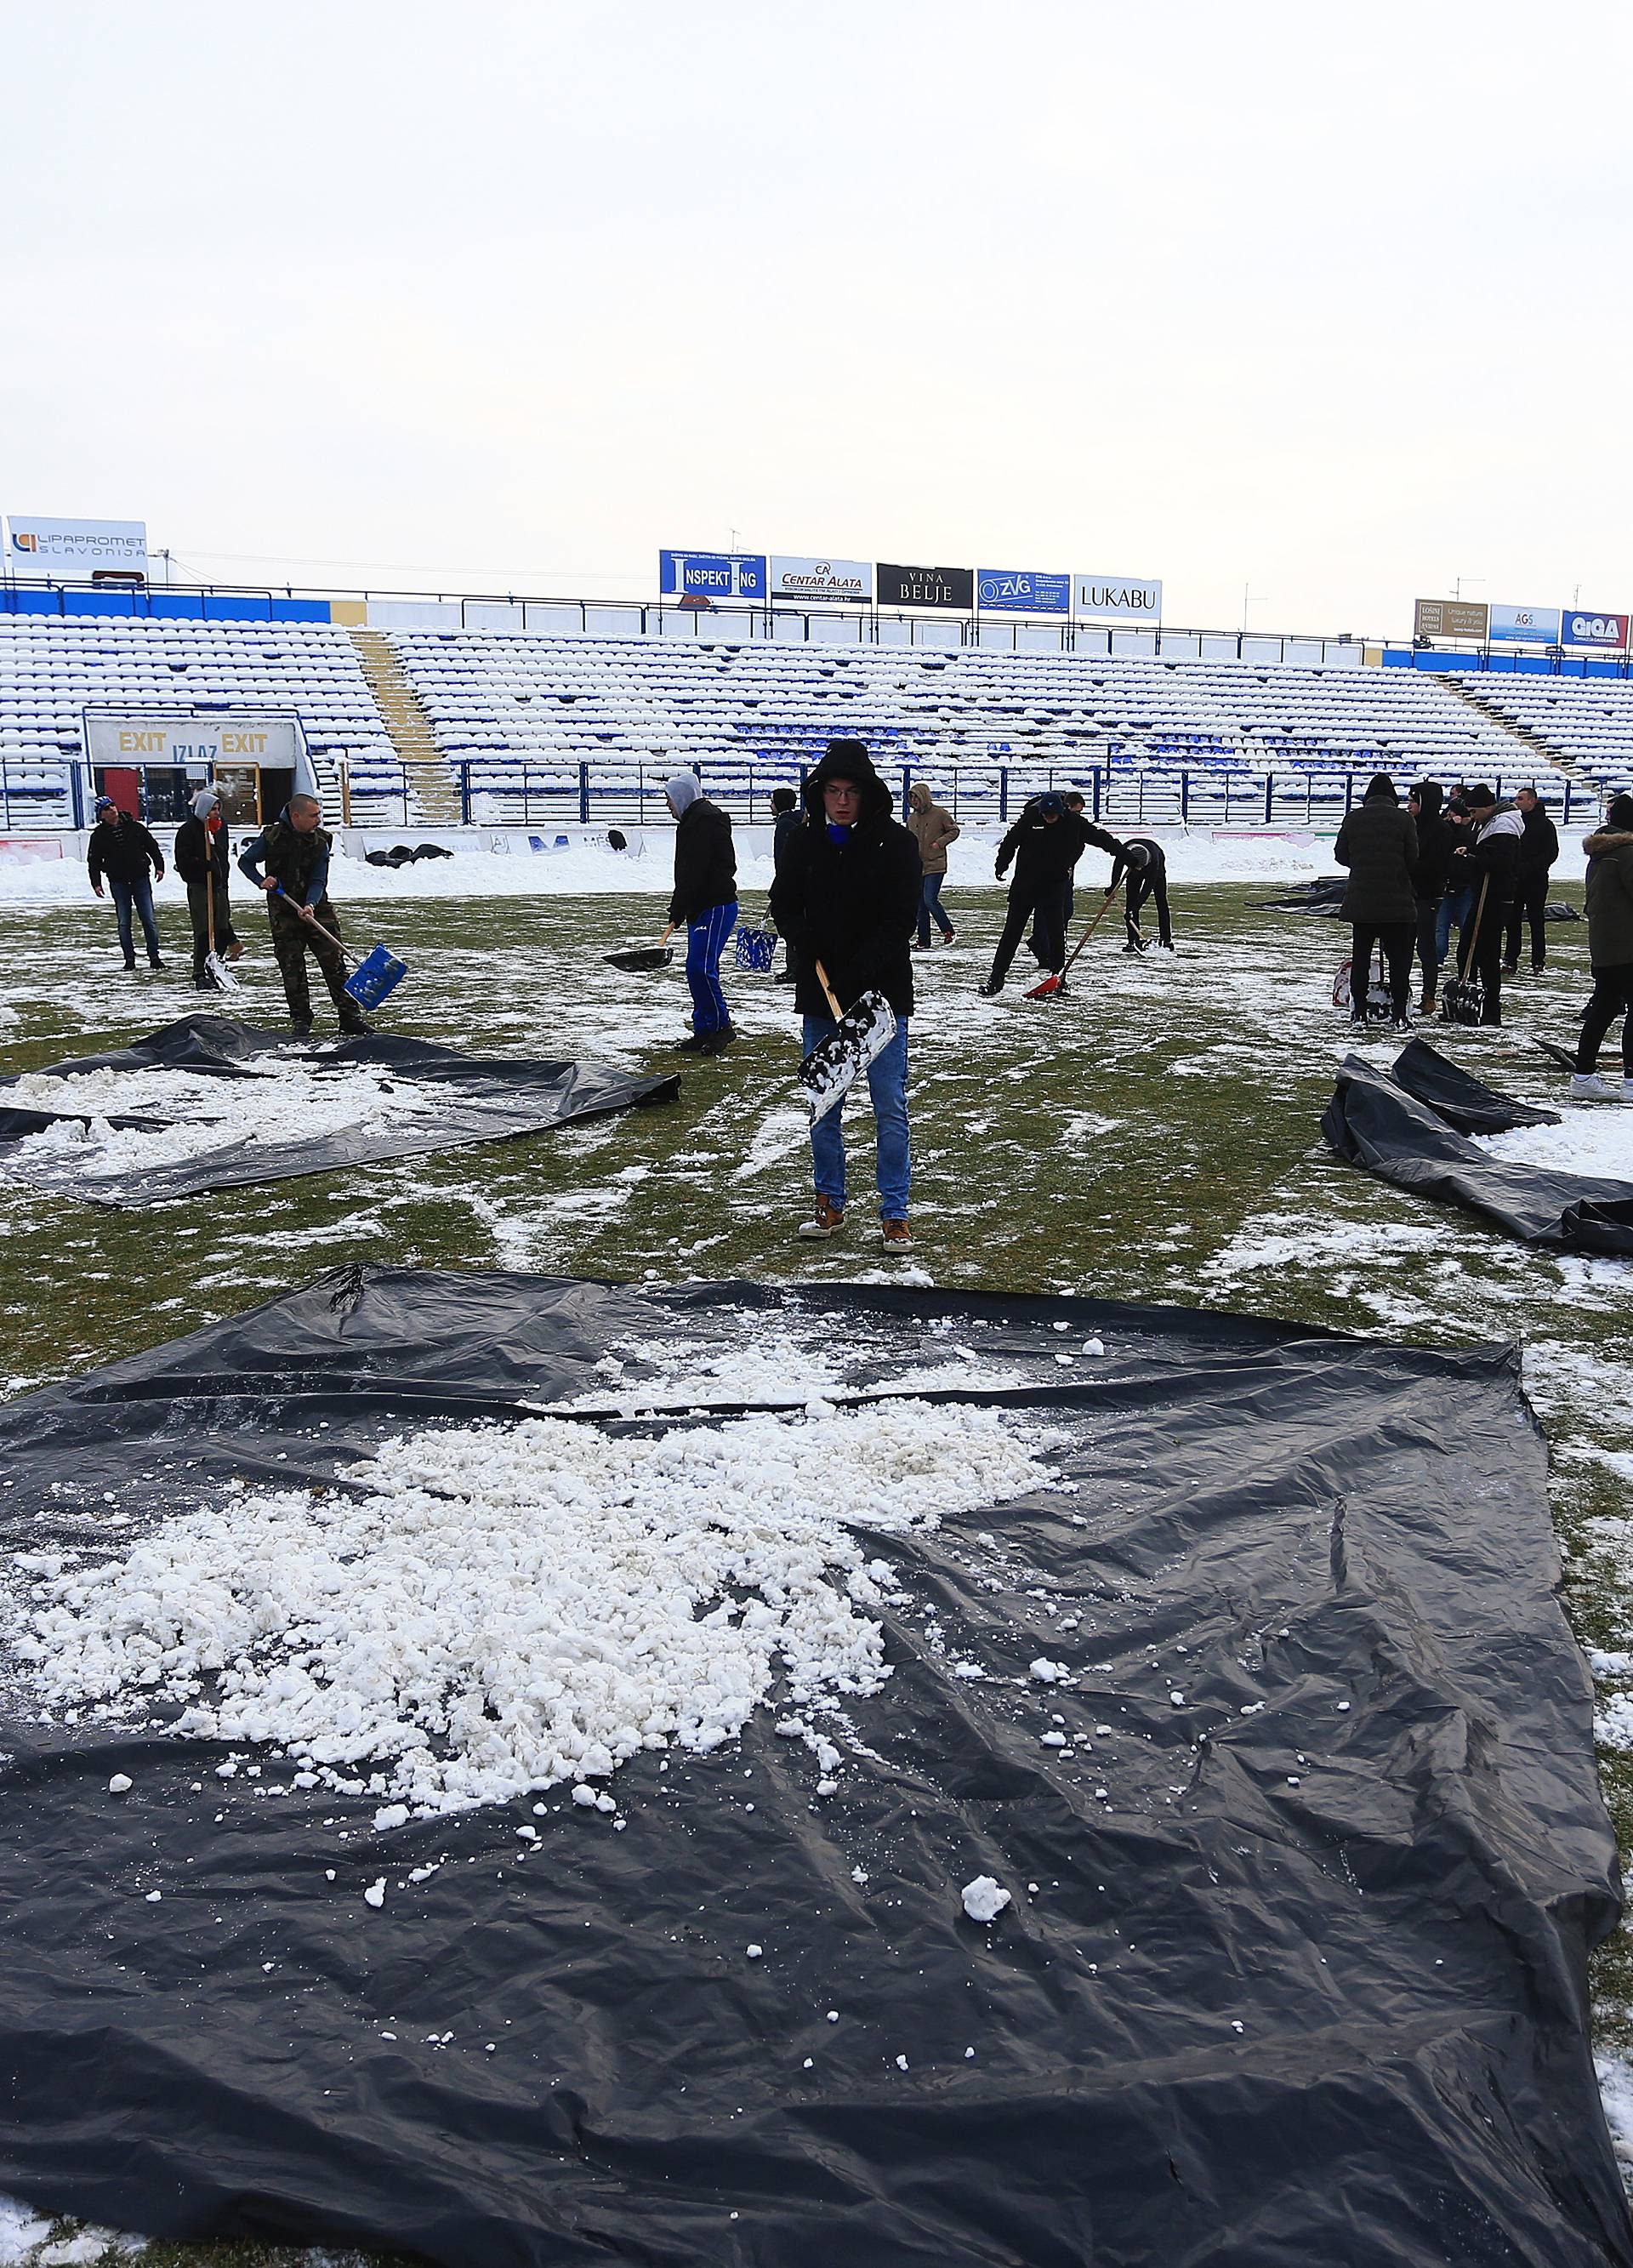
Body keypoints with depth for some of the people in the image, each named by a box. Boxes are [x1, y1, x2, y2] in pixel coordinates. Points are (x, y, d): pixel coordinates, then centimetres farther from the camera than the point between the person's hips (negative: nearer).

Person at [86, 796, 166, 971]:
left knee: (149, 920, -2)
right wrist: (96, 883, -4)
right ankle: (129, 958, 8)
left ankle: (154, 956, 4)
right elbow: (93, 861, 6)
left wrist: (159, 867, 1)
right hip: (118, 882, 0)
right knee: (124, 923, 2)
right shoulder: (99, 835, 3)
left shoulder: (134, 827, 3)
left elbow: (152, 847, 10)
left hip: (141, 879, 0)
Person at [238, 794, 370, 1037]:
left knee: (334, 962, -2)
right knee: (292, 968, 0)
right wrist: (261, 881, -13)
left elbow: (319, 881, -8)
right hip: (283, 912, -1)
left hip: (316, 907, 1)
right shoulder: (273, 837, -8)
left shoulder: (321, 842, -4)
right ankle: (300, 1020, 10)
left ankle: (350, 1016, 4)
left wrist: (310, 906, -25)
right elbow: (245, 861, 5)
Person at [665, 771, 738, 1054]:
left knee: (701, 967, -14)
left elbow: (694, 871, -19)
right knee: (698, 969, 10)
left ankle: (721, 1025, -4)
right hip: (703, 908, 11)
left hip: (715, 907, -11)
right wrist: (679, 908, 17)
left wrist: (678, 908, -16)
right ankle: (704, 1031, 15)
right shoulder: (694, 820, 20)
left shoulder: (705, 820, -14)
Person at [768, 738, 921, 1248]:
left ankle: (895, 1215, 5)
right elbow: (783, 903, 10)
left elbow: (903, 919, -10)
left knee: (890, 1106, -3)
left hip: (882, 993, -3)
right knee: (823, 1104, 10)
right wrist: (812, 949, -9)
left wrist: (858, 974, -17)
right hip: (819, 994, 4)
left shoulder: (894, 841, -5)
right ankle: (830, 1205, 22)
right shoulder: (806, 842, 5)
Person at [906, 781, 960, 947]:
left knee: (930, 900, -15)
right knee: (920, 905, 6)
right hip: (917, 867, 6)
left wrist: (940, 842, -10)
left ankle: (948, 931, 4)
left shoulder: (940, 814, -6)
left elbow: (955, 830, 2)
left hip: (935, 866, -6)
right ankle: (923, 939, 13)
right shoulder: (912, 818, 10)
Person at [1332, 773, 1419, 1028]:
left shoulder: (1353, 819, 0)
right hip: (1396, 899, -2)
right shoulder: (1403, 819, -6)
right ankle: (1399, 1014, 4)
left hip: (1360, 899, 2)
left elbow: (1341, 855, 7)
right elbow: (1413, 858, -4)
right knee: (1398, 957, 5)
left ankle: (1358, 1012, 10)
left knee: (1360, 955, 10)